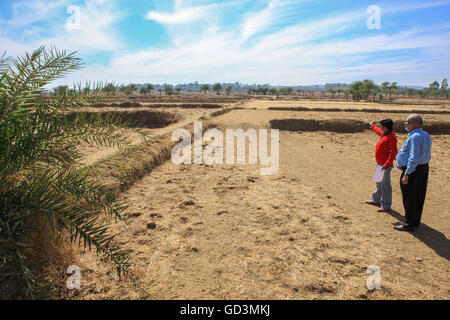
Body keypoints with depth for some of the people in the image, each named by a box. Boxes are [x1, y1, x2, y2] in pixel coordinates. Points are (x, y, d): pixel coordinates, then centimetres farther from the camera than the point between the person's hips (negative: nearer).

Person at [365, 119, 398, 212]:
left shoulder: (391, 137, -19)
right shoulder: (384, 133, 10)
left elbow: (393, 152, -25)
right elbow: (378, 131, 36)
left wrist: (387, 164, -30)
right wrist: (372, 126, 54)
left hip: (385, 165, -10)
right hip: (380, 163, 10)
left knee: (385, 185, -5)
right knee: (379, 183, 22)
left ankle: (386, 206, 1)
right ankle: (376, 200, 37)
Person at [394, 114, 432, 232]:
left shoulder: (415, 137, -21)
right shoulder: (426, 136, 12)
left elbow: (414, 158, -27)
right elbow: (427, 156, 18)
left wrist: (406, 174, -25)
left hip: (412, 170, -10)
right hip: (424, 168, 10)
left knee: (409, 199, 0)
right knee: (419, 198, 16)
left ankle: (410, 225, 9)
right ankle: (416, 222, 28)